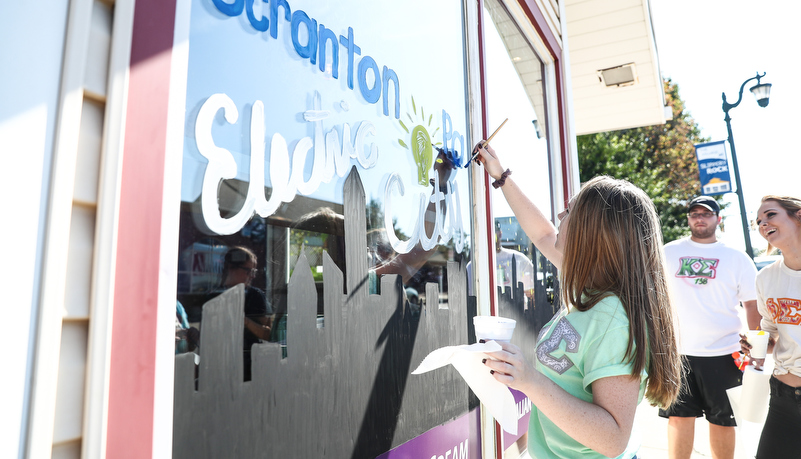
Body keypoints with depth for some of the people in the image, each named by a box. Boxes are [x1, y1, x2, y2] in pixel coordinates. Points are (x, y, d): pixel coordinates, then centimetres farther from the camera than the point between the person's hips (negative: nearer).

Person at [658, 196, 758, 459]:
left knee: (722, 421, 10)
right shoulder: (669, 252, 6)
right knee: (680, 417, 5)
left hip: (724, 355, 0)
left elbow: (753, 306, 6)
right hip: (677, 351, 0)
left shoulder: (737, 259, 4)